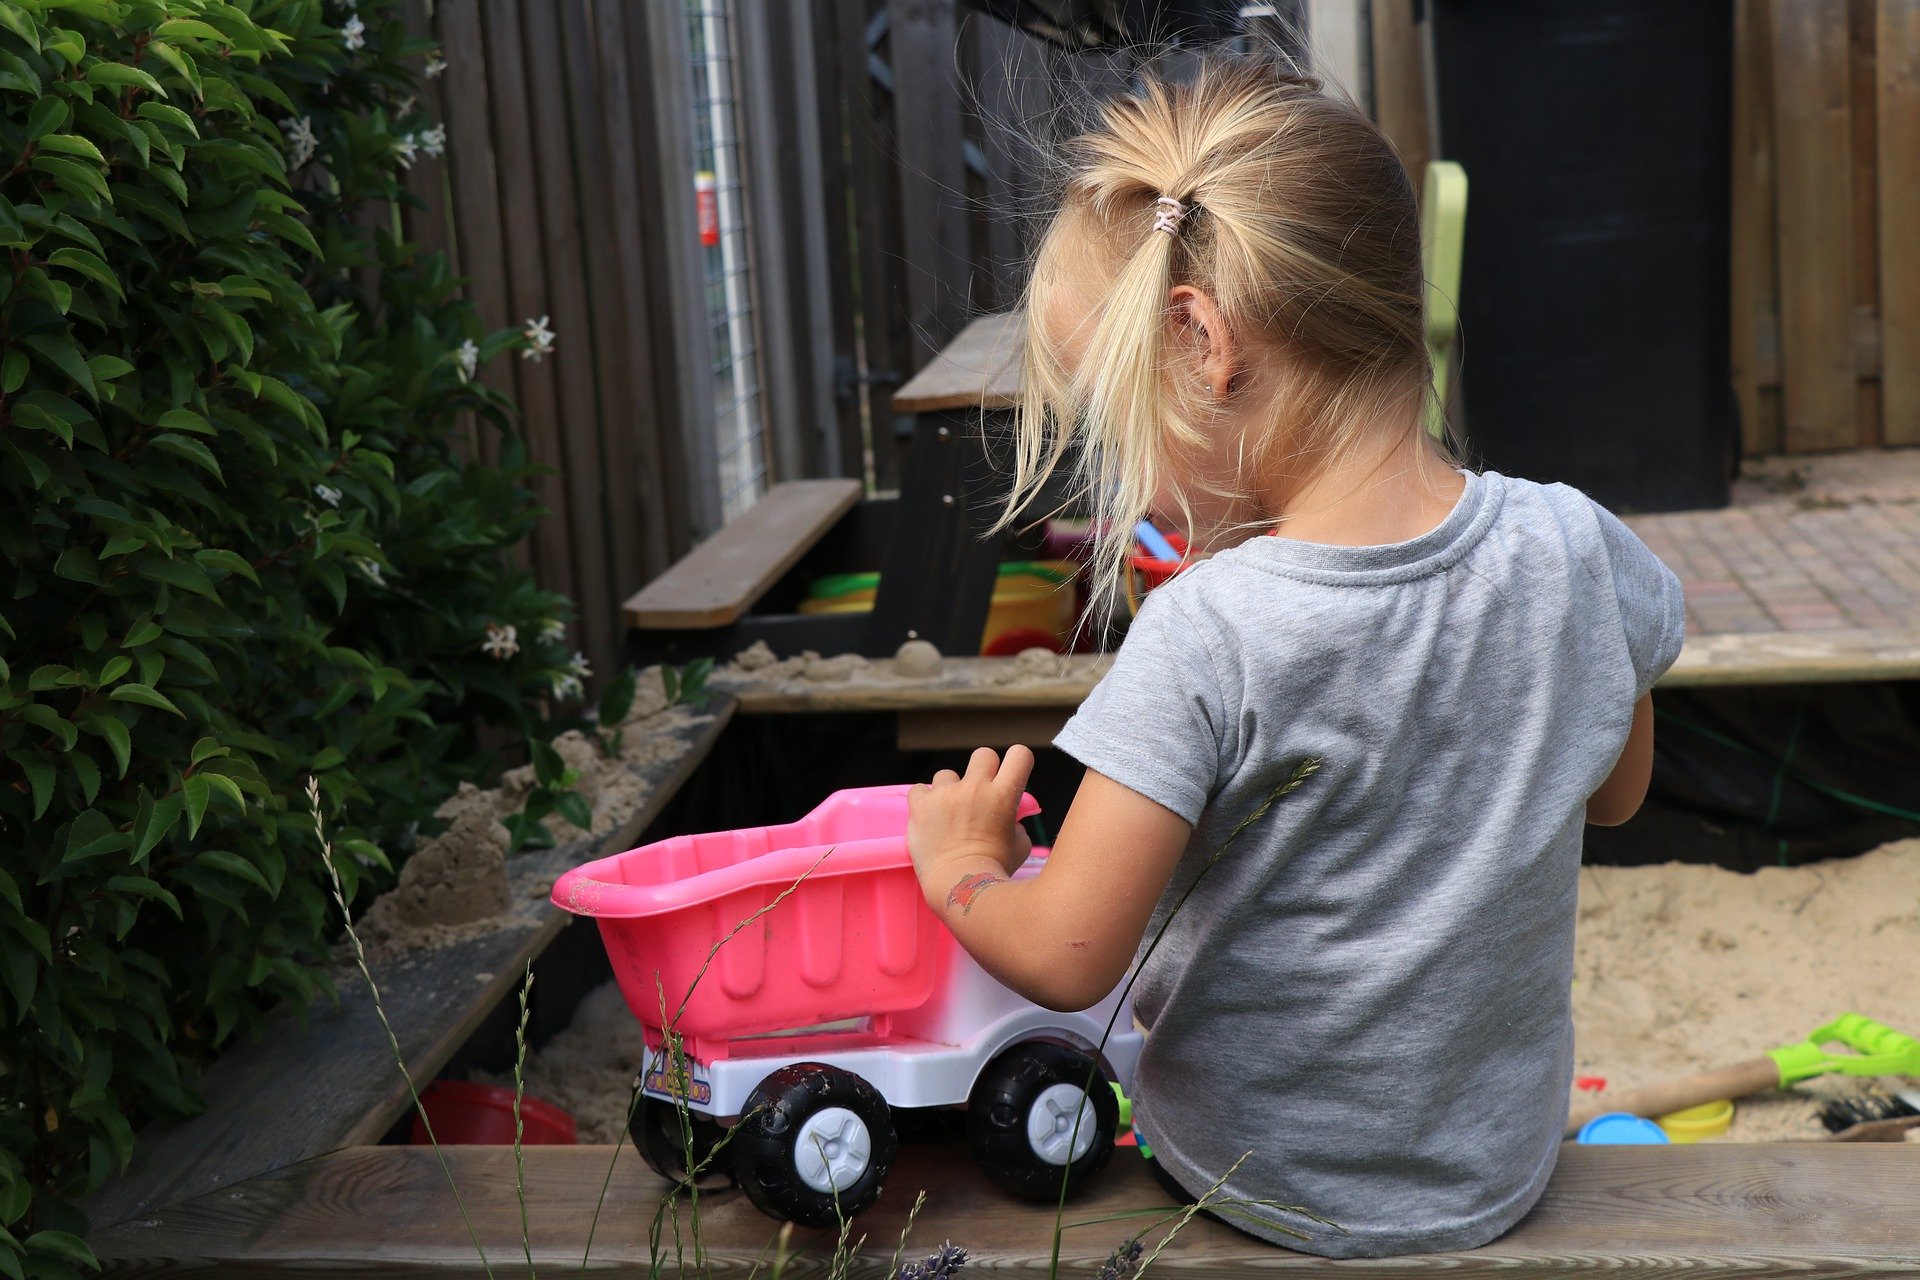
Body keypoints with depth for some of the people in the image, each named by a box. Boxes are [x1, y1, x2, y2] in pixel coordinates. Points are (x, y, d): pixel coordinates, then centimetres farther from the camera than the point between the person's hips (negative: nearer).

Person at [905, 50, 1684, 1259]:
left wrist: (959, 867, -4)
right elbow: (1617, 789, 6)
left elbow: (1064, 961, -24)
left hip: (1265, 1186, -5)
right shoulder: (1573, 549, -14)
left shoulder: (1204, 642, -28)